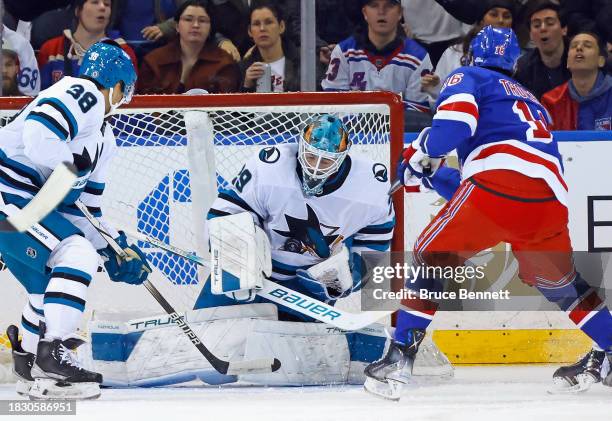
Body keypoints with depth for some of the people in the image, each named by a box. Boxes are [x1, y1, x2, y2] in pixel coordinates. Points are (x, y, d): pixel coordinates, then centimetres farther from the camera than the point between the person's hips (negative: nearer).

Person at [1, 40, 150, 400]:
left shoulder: (103, 138, 21)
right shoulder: (82, 94, -10)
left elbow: (85, 207, 24)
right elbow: (37, 132, -28)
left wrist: (117, 247, 17)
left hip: (30, 203, 11)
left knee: (52, 284, 19)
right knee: (77, 255, -19)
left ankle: (31, 369, 34)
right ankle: (52, 354, -23)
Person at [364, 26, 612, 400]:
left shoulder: (468, 78, 20)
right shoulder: (532, 101, 39)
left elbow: (455, 120, -4)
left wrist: (421, 157, 11)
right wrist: (433, 175, 40)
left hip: (499, 182, -5)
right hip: (550, 202, 5)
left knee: (434, 257, 11)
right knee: (560, 282, 28)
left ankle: (401, 355, -1)